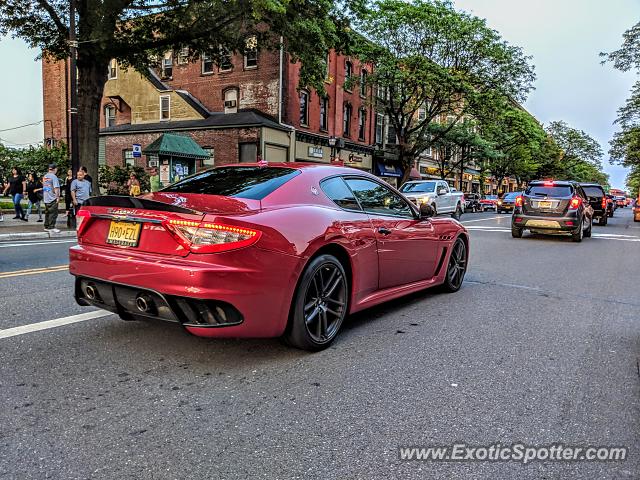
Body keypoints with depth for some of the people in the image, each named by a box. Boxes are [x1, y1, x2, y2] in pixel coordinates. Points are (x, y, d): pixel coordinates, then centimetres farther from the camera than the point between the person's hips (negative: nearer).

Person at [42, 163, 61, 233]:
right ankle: (51, 227, -6)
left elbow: (44, 186, 18)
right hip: (52, 198, -8)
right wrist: (57, 196, -12)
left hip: (46, 198, 8)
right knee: (53, 213, -5)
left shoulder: (45, 176, 12)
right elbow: (56, 188, -17)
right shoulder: (54, 177, -12)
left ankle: (46, 226, 20)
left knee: (47, 213, 14)